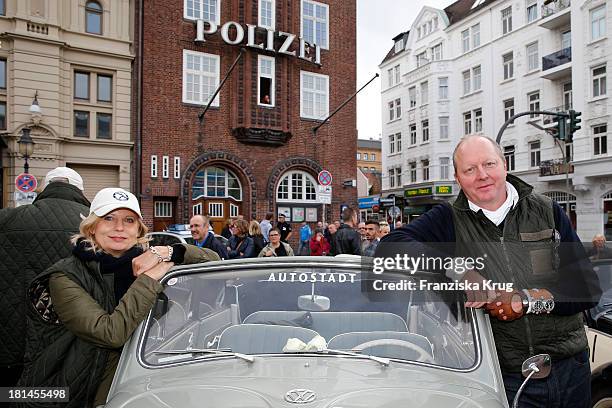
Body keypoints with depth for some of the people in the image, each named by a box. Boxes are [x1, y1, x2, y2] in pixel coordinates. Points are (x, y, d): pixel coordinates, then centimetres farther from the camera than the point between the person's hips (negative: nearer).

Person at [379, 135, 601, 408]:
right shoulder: (448, 220, -6)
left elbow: (589, 287, -2)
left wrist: (525, 300, -18)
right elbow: (389, 247, -21)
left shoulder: (547, 211, 1)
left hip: (571, 368, 3)